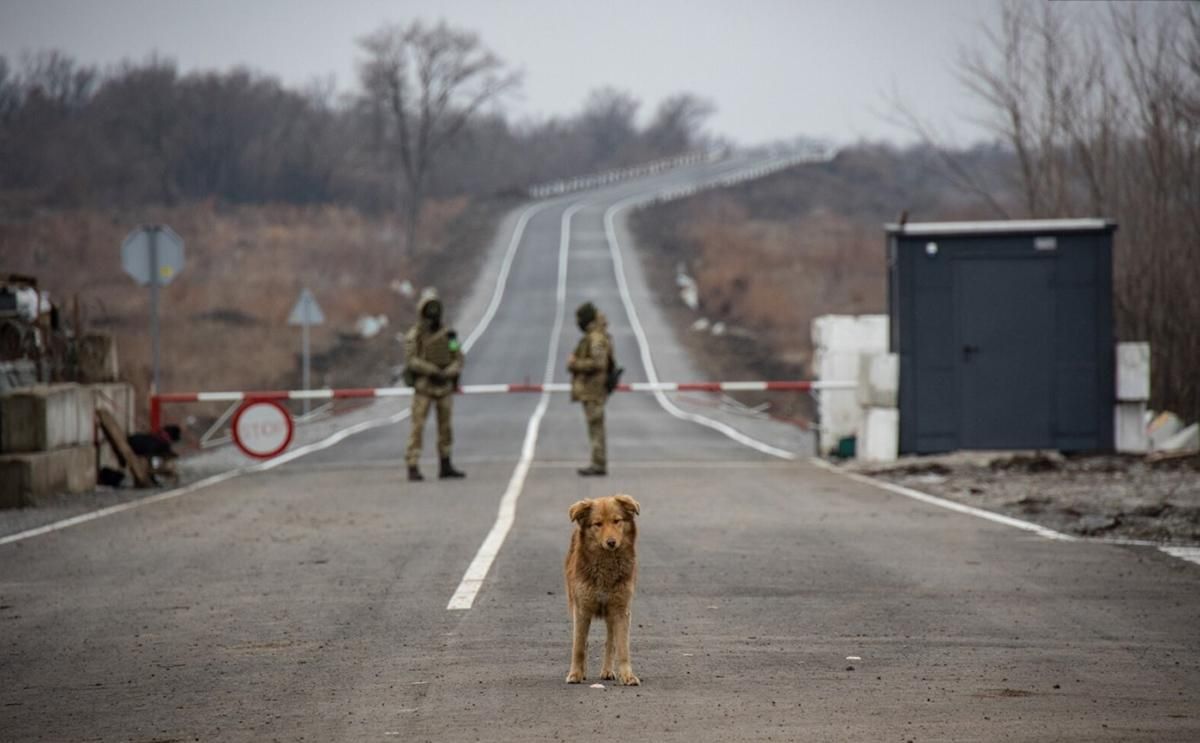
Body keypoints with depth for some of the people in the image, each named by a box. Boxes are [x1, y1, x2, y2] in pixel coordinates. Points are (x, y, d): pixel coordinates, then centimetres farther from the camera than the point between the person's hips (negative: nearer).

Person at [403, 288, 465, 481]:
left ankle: (446, 467, 19)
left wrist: (447, 374, -18)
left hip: (444, 387, 4)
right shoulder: (413, 335, -7)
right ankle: (413, 469, -6)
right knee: (417, 427, -8)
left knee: (445, 427, 9)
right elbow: (411, 360, -18)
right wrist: (433, 371, -27)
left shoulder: (448, 334, 5)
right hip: (423, 388, -4)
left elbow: (458, 360, 1)